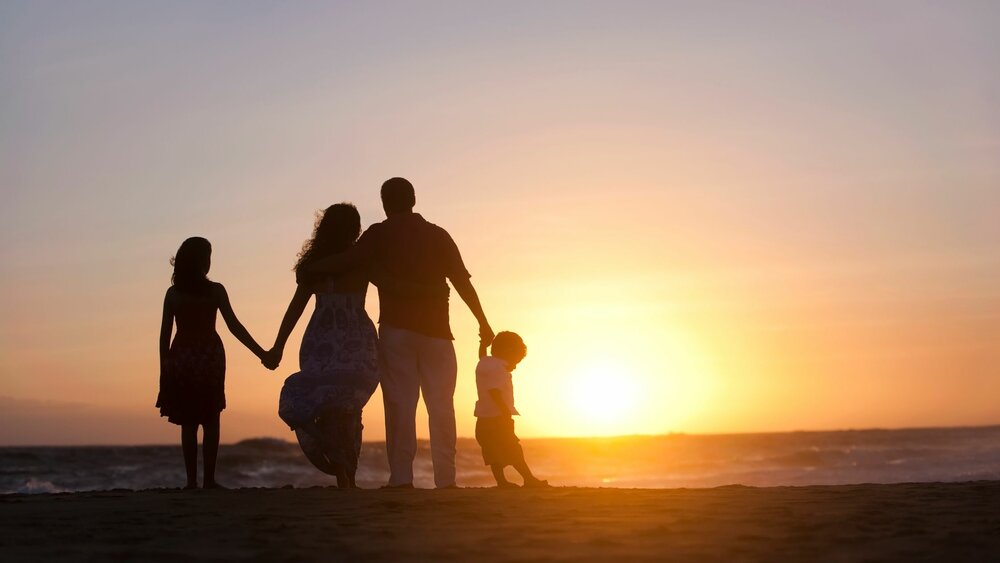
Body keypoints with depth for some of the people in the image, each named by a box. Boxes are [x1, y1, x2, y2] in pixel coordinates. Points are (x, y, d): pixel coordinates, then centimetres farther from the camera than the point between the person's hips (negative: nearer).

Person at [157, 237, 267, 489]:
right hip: (209, 357, -2)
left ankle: (192, 480, 3)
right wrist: (261, 353, -3)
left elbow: (165, 334, 0)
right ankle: (209, 480, 0)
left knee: (188, 423, 7)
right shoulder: (215, 291, -5)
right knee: (210, 422, 4)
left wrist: (164, 369, 7)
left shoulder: (173, 293, 1)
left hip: (181, 358, 2)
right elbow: (234, 326, -7)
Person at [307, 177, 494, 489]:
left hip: (396, 329, -2)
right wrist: (483, 322, 11)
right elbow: (462, 281, 6)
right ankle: (445, 478, -3)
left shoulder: (380, 234, 4)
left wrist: (311, 267, 7)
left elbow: (346, 260, -9)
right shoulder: (438, 235, 11)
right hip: (436, 331, 2)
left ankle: (401, 478, -8)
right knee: (441, 405, 3)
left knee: (400, 404, -2)